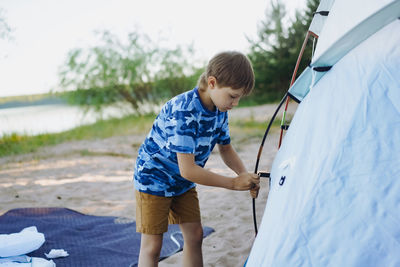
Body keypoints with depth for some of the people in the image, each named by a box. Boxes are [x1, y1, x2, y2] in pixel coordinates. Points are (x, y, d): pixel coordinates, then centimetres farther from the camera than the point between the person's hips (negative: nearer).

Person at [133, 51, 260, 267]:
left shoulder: (219, 110, -9)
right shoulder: (184, 112, -34)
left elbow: (226, 148, 7)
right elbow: (187, 170, -36)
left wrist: (244, 174, -12)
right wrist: (233, 183, -30)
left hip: (183, 183, 8)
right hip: (153, 178, -7)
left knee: (195, 235, 7)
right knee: (152, 245, -4)